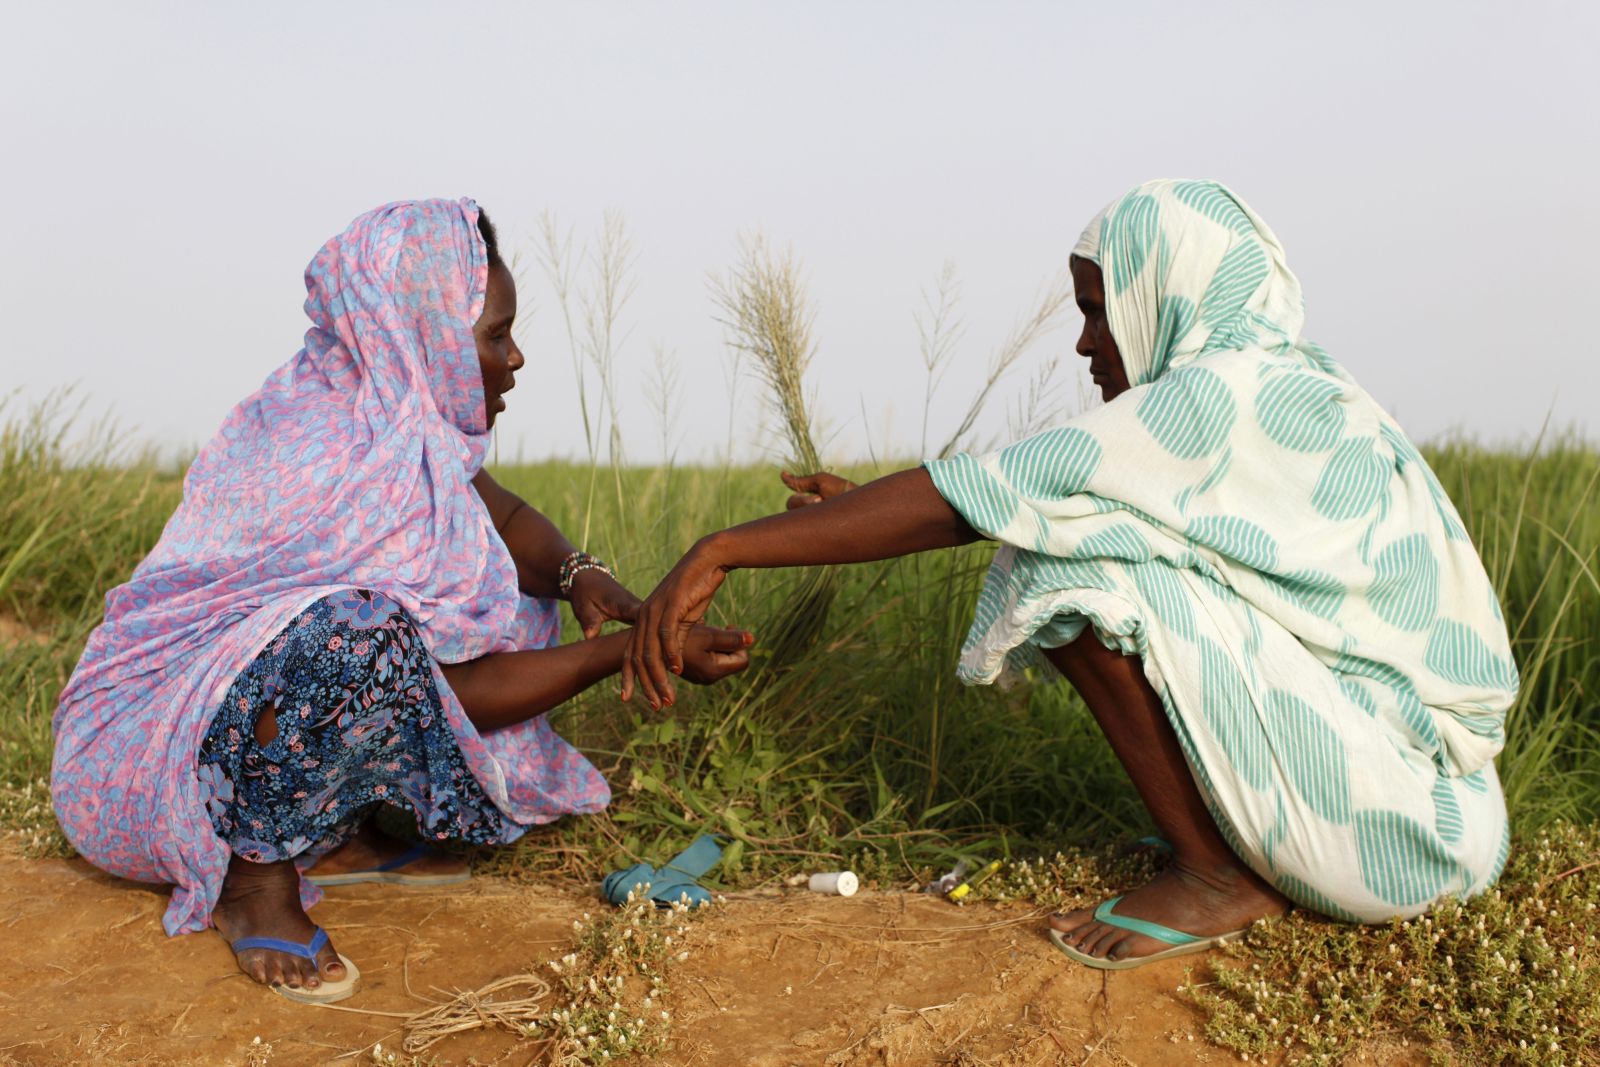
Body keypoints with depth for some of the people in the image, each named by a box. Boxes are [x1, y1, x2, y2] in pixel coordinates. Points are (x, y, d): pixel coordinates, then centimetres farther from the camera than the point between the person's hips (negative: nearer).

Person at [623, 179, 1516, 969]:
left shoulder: (1226, 393, -17)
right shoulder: (1298, 393, 12)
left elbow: (978, 497, -21)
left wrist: (723, 552, -18)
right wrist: (869, 507, 18)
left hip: (1394, 827, -9)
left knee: (1084, 565, -17)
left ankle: (1216, 877, -6)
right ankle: (1256, 859, 11)